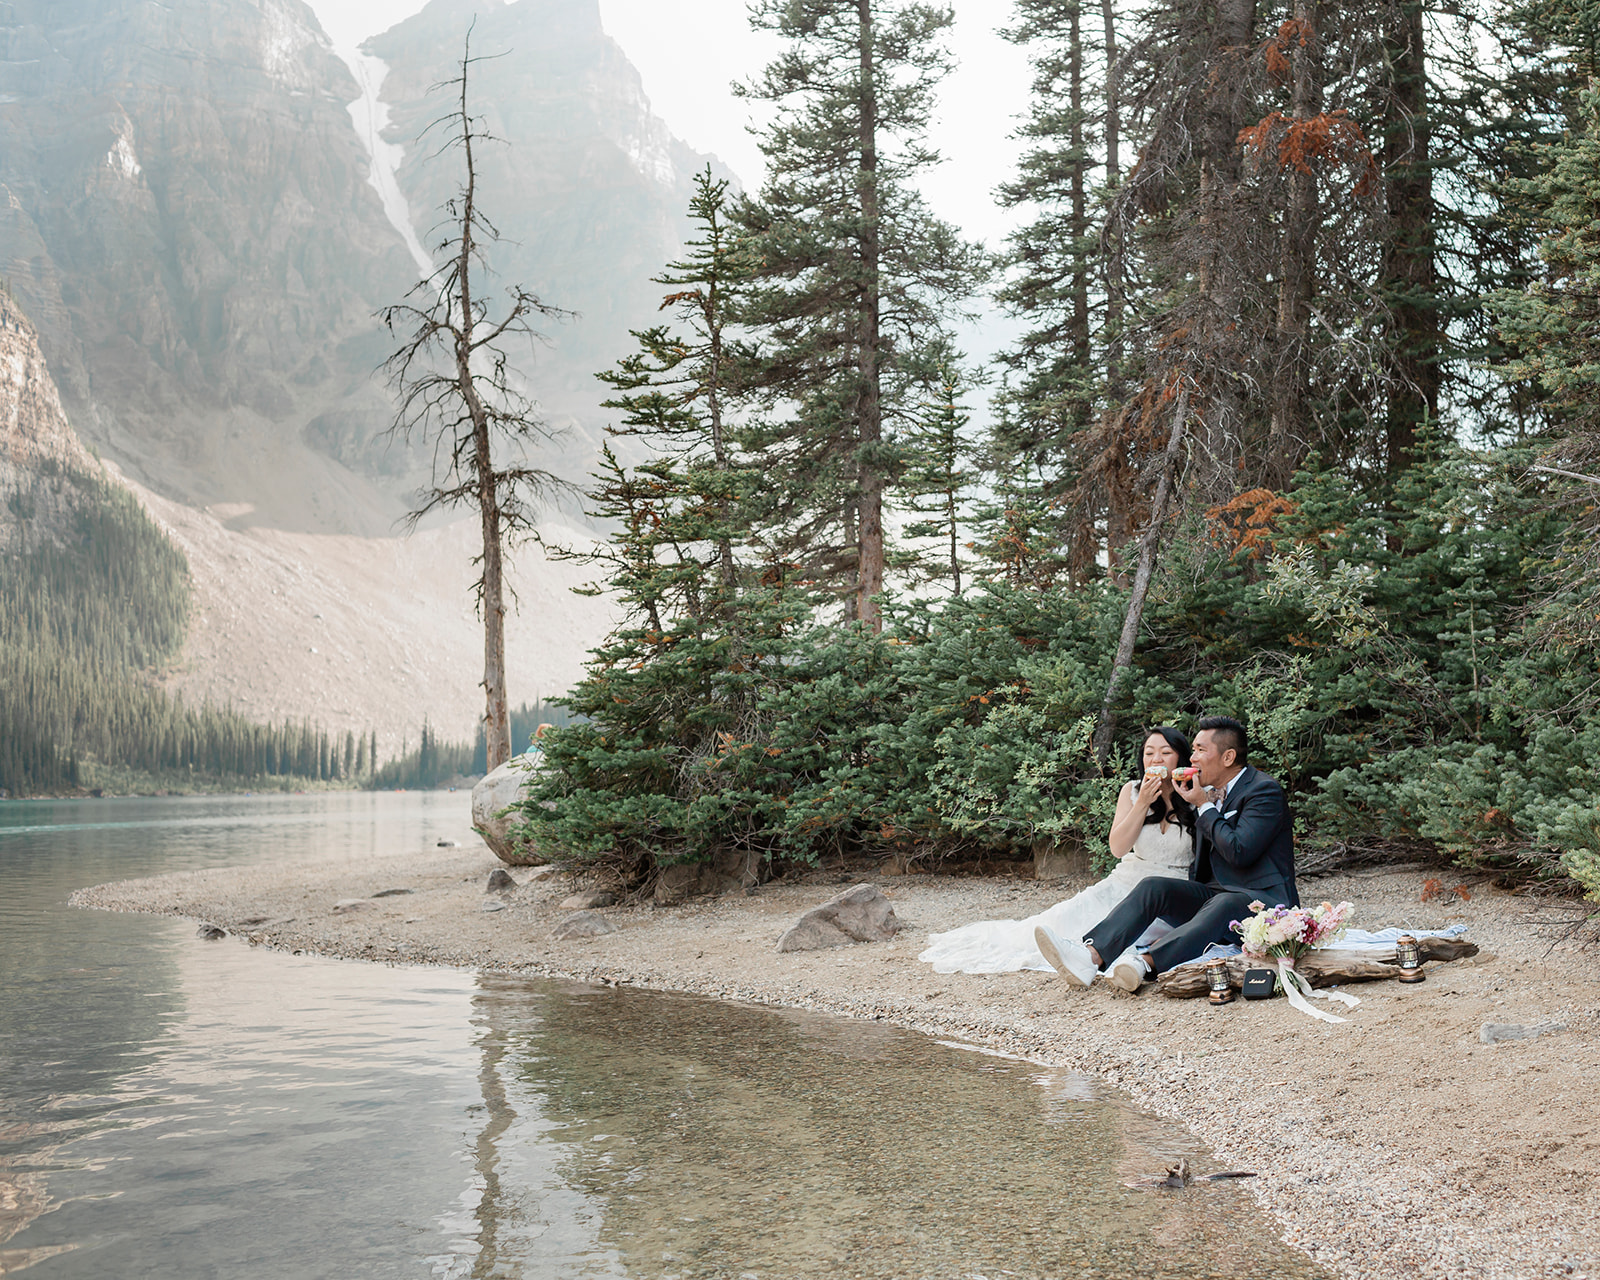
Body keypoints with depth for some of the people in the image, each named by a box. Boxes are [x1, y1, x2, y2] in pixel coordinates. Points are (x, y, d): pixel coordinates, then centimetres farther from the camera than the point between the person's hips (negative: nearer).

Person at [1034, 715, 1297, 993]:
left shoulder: (1265, 791, -9)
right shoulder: (1210, 792, 16)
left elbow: (1239, 851, -23)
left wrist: (1204, 806, -12)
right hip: (1213, 894, 7)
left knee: (1223, 905, -39)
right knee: (1153, 887, -16)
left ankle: (1146, 963, -57)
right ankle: (1091, 955, -38)